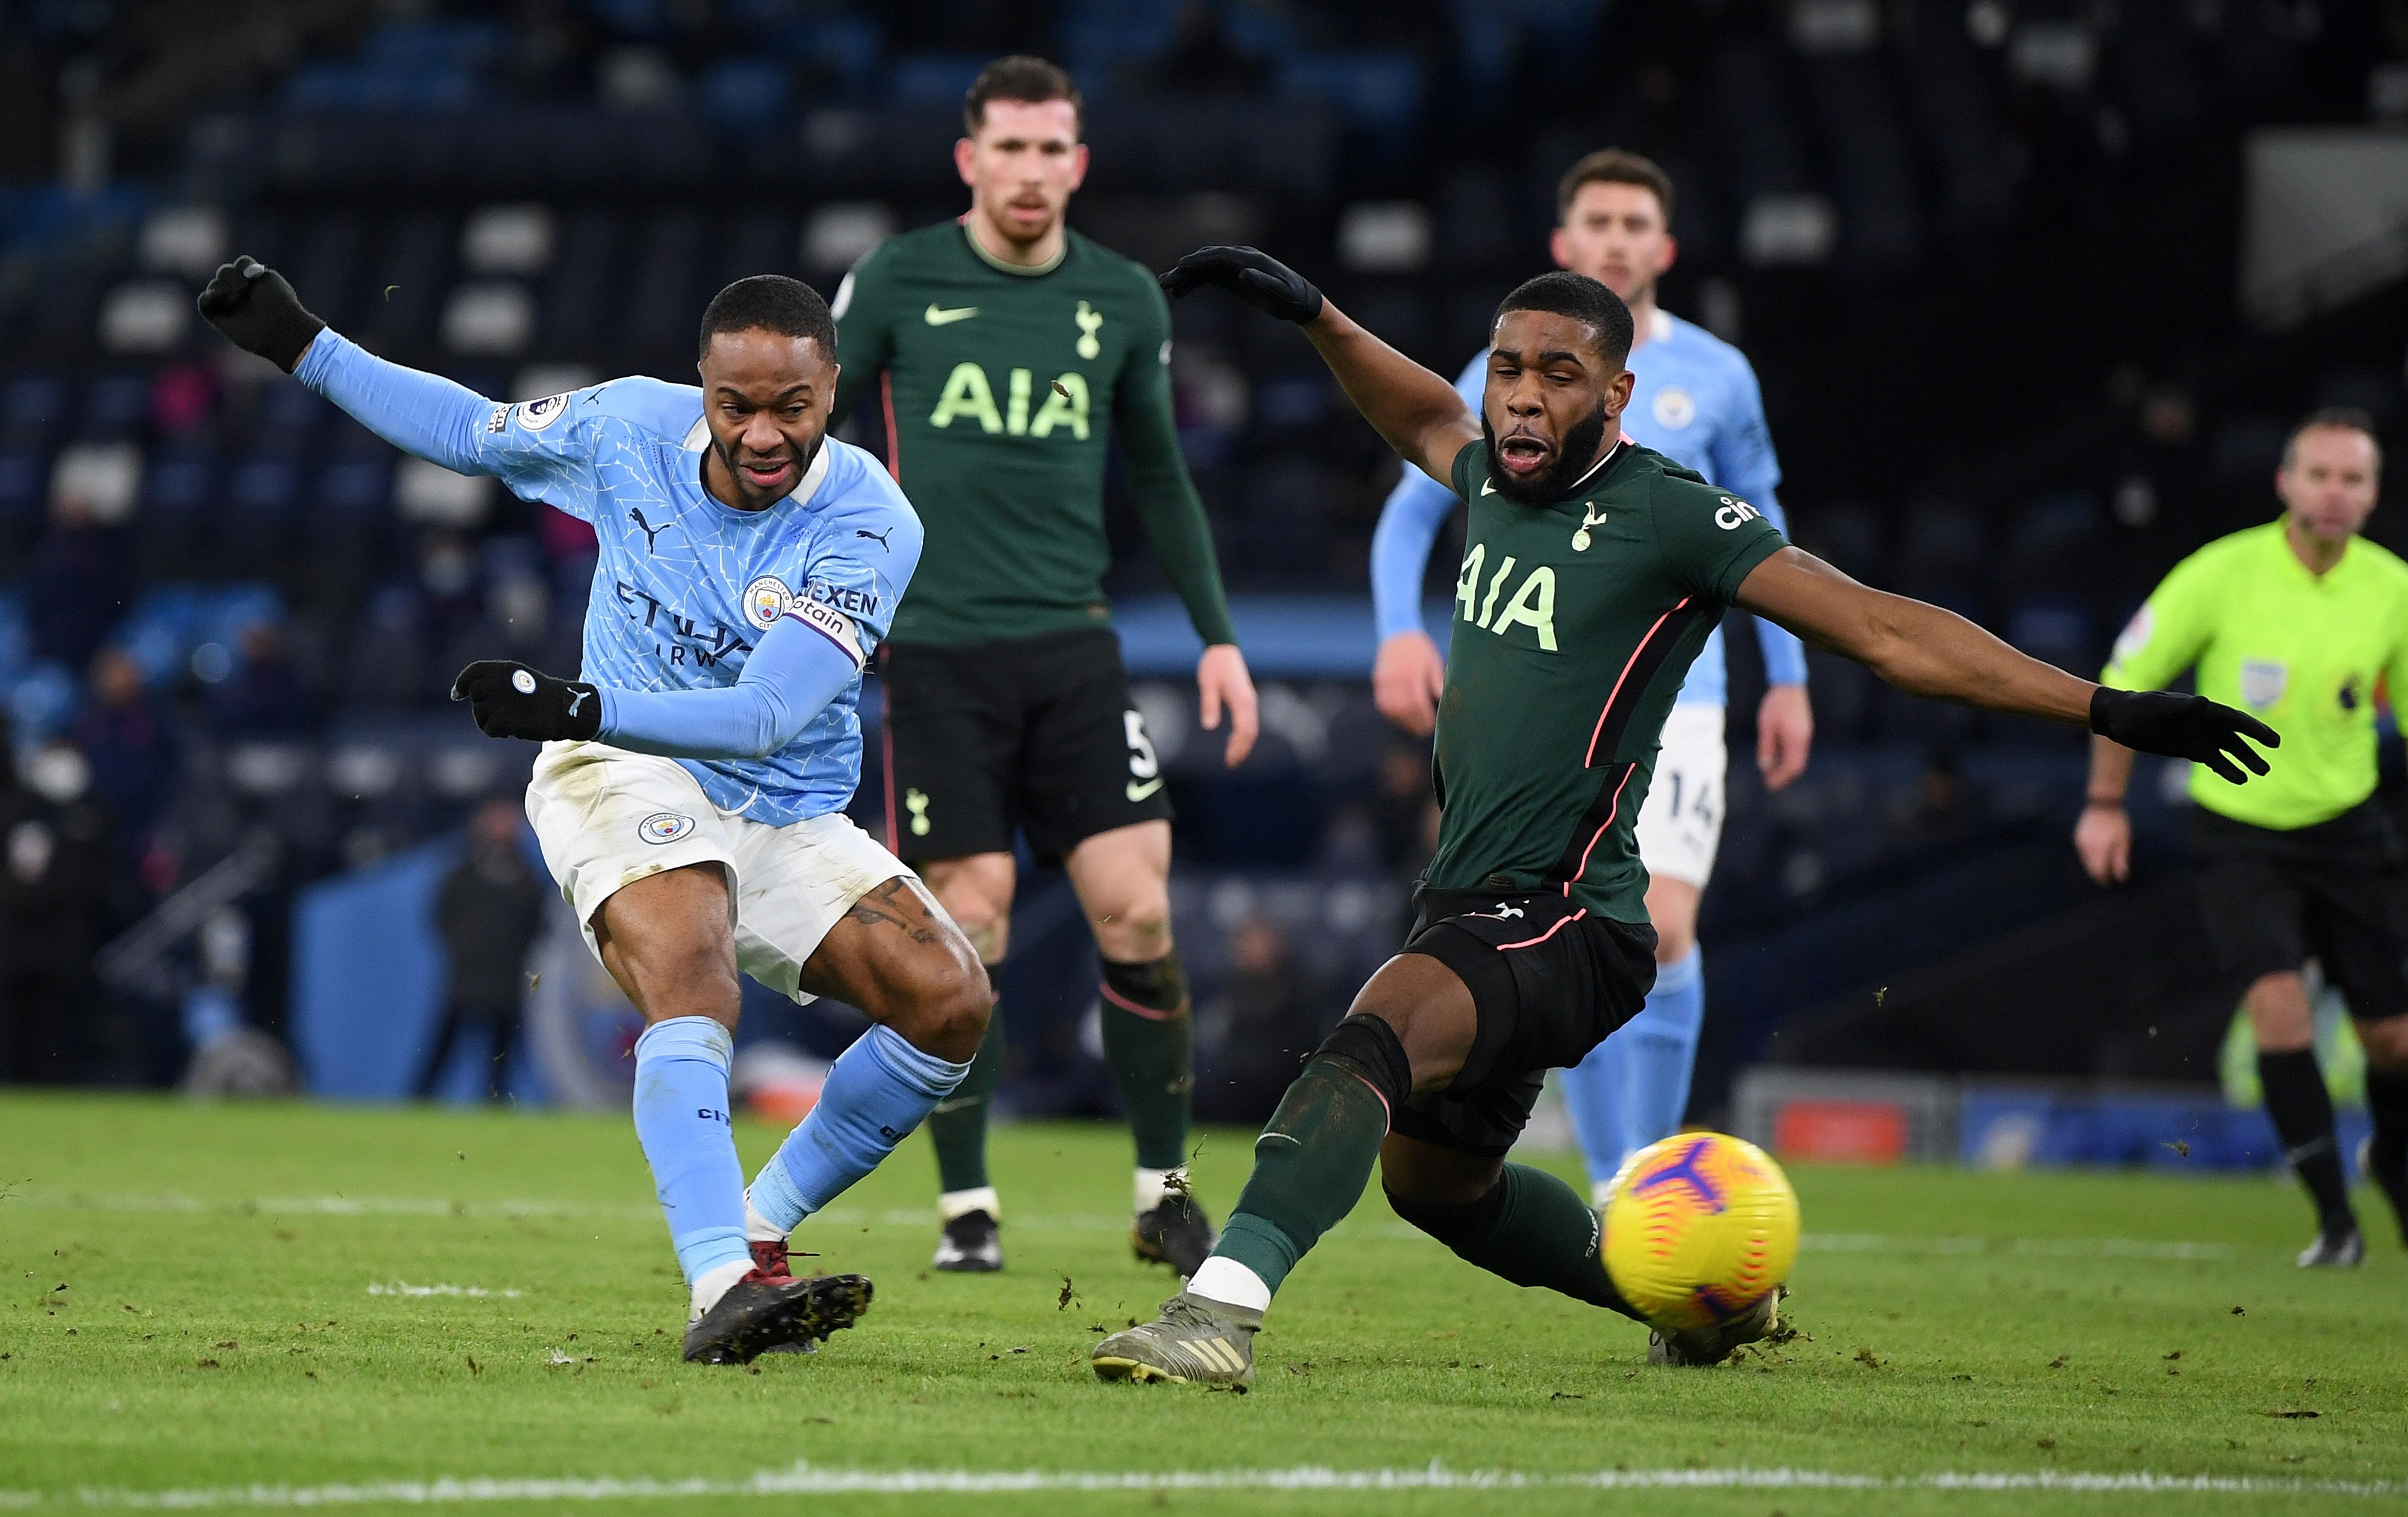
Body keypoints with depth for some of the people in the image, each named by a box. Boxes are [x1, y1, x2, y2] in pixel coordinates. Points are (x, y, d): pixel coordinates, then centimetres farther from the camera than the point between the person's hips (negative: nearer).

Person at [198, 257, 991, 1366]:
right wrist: (299, 346, 8)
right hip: (623, 778, -1)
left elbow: (766, 717, -29)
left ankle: (759, 1233, -3)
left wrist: (579, 708, -41)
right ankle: (719, 1286, -48)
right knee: (690, 983, -32)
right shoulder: (631, 430, -9)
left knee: (950, 997, -18)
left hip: (788, 822, 2)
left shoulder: (870, 524, -18)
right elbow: (472, 430, 13)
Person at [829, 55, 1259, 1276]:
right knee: (969, 926, -5)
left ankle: (1164, 1194, 7)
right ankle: (966, 1209, 7)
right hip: (938, 656, -2)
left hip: (1072, 647, 2)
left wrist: (1217, 635, 13)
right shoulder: (897, 284, 0)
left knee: (1136, 910, -6)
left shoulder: (1121, 300, 8)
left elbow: (1159, 476, 18)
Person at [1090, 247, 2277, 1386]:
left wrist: (2104, 709, -20)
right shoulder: (1495, 479, 8)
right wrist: (1313, 316, 31)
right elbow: (1424, 419, 35)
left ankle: (1222, 1307, -49)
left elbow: (1887, 632, -15)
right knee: (1433, 1178, 25)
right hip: (1467, 907, 9)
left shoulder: (1669, 515, -12)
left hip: (1565, 922, -9)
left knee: (1371, 1038, -34)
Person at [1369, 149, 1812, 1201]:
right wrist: (1401, 630, -10)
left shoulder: (1715, 376, 7)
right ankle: (1612, 1187, 9)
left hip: (1675, 695, 0)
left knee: (1662, 929, -16)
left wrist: (1787, 678, 13)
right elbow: (1412, 510, 7)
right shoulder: (1506, 378, 4)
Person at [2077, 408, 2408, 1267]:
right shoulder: (2224, 575, -14)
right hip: (2238, 831, -2)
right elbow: (2124, 681, -2)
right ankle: (2334, 1218, -14)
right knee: (2278, 999, -22)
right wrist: (2106, 803, -2)